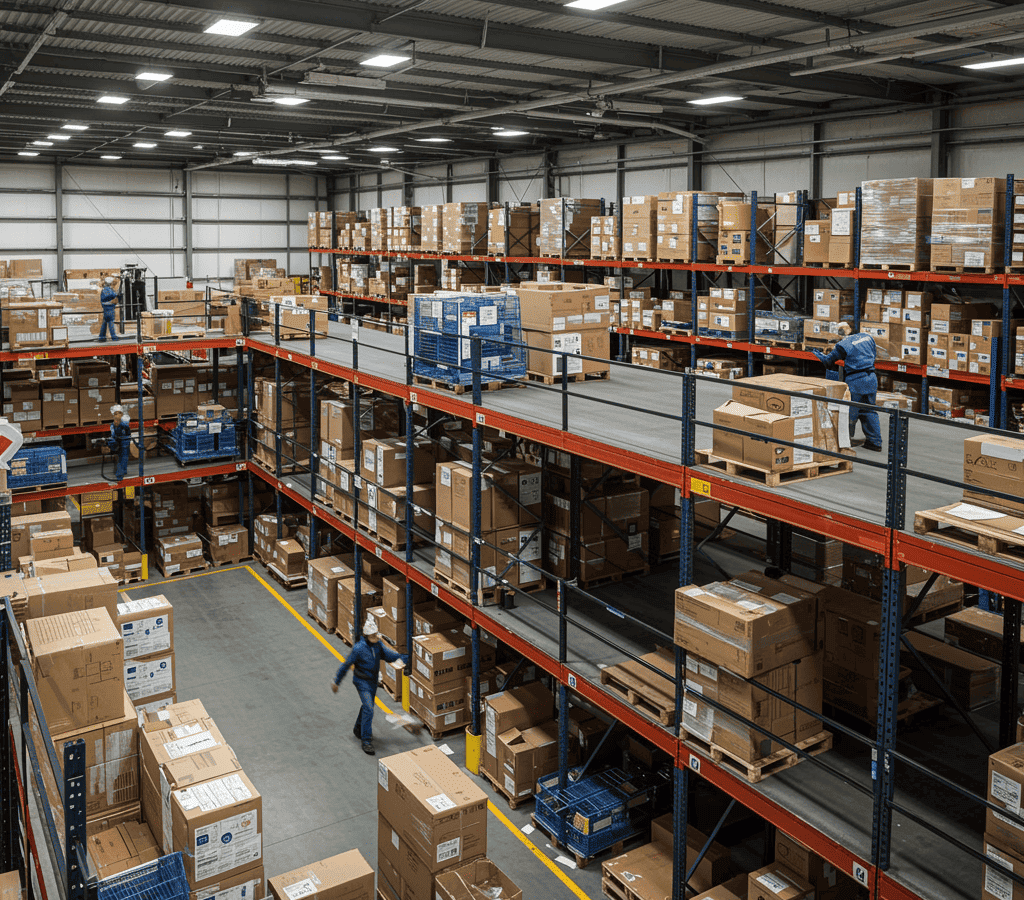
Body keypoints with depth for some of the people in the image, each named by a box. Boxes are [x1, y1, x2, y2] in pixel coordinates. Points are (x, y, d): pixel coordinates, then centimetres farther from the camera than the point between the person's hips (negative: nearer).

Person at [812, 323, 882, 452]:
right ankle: (875, 442, 13)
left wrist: (819, 354, 25)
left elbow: (829, 360, 5)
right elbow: (874, 353, 25)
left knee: (851, 412, 5)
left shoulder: (843, 345, -7)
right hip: (871, 378, 6)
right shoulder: (867, 337, 10)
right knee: (869, 411, 13)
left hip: (855, 381, -6)